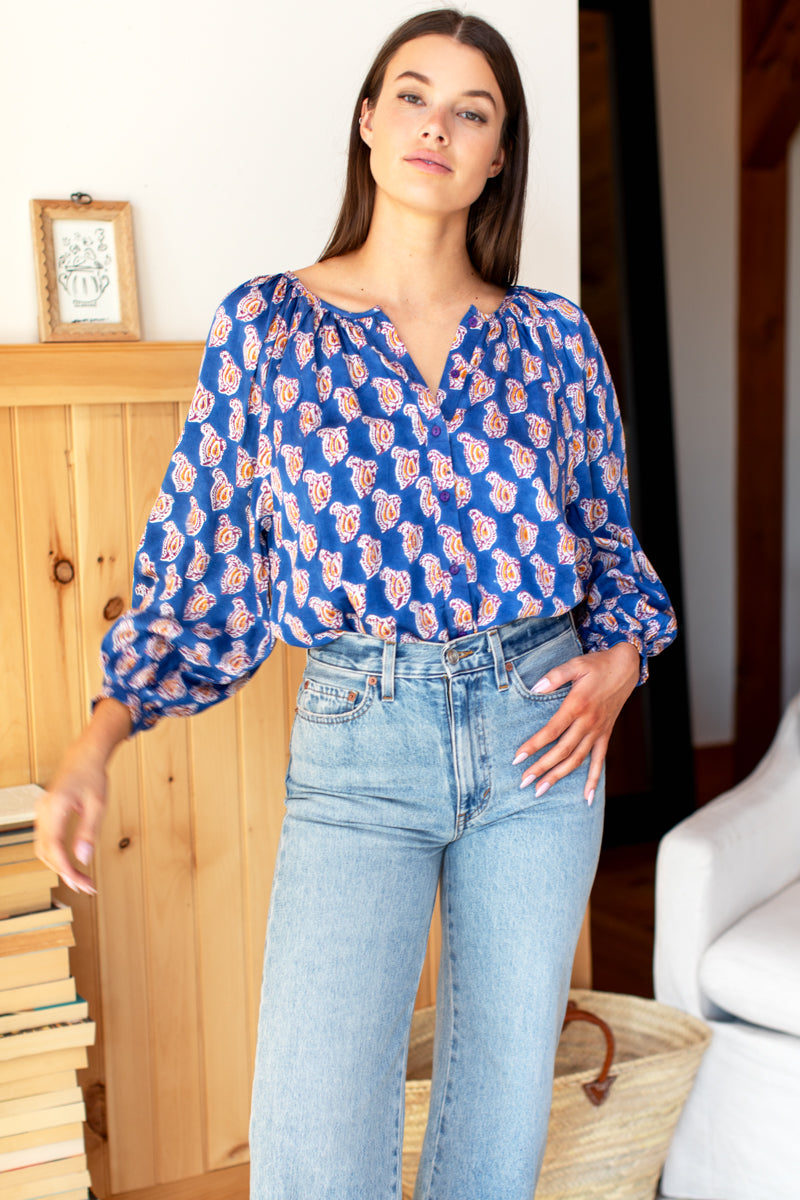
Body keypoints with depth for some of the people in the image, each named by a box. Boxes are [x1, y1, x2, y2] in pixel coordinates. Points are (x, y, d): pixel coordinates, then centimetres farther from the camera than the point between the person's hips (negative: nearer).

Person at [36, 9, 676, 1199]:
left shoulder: (551, 334, 5)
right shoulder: (266, 323, 1)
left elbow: (610, 535, 15)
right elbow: (205, 560, 2)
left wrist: (619, 658, -4)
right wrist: (96, 744, -7)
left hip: (539, 733, 3)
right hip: (357, 744, -2)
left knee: (508, 1085, 14)